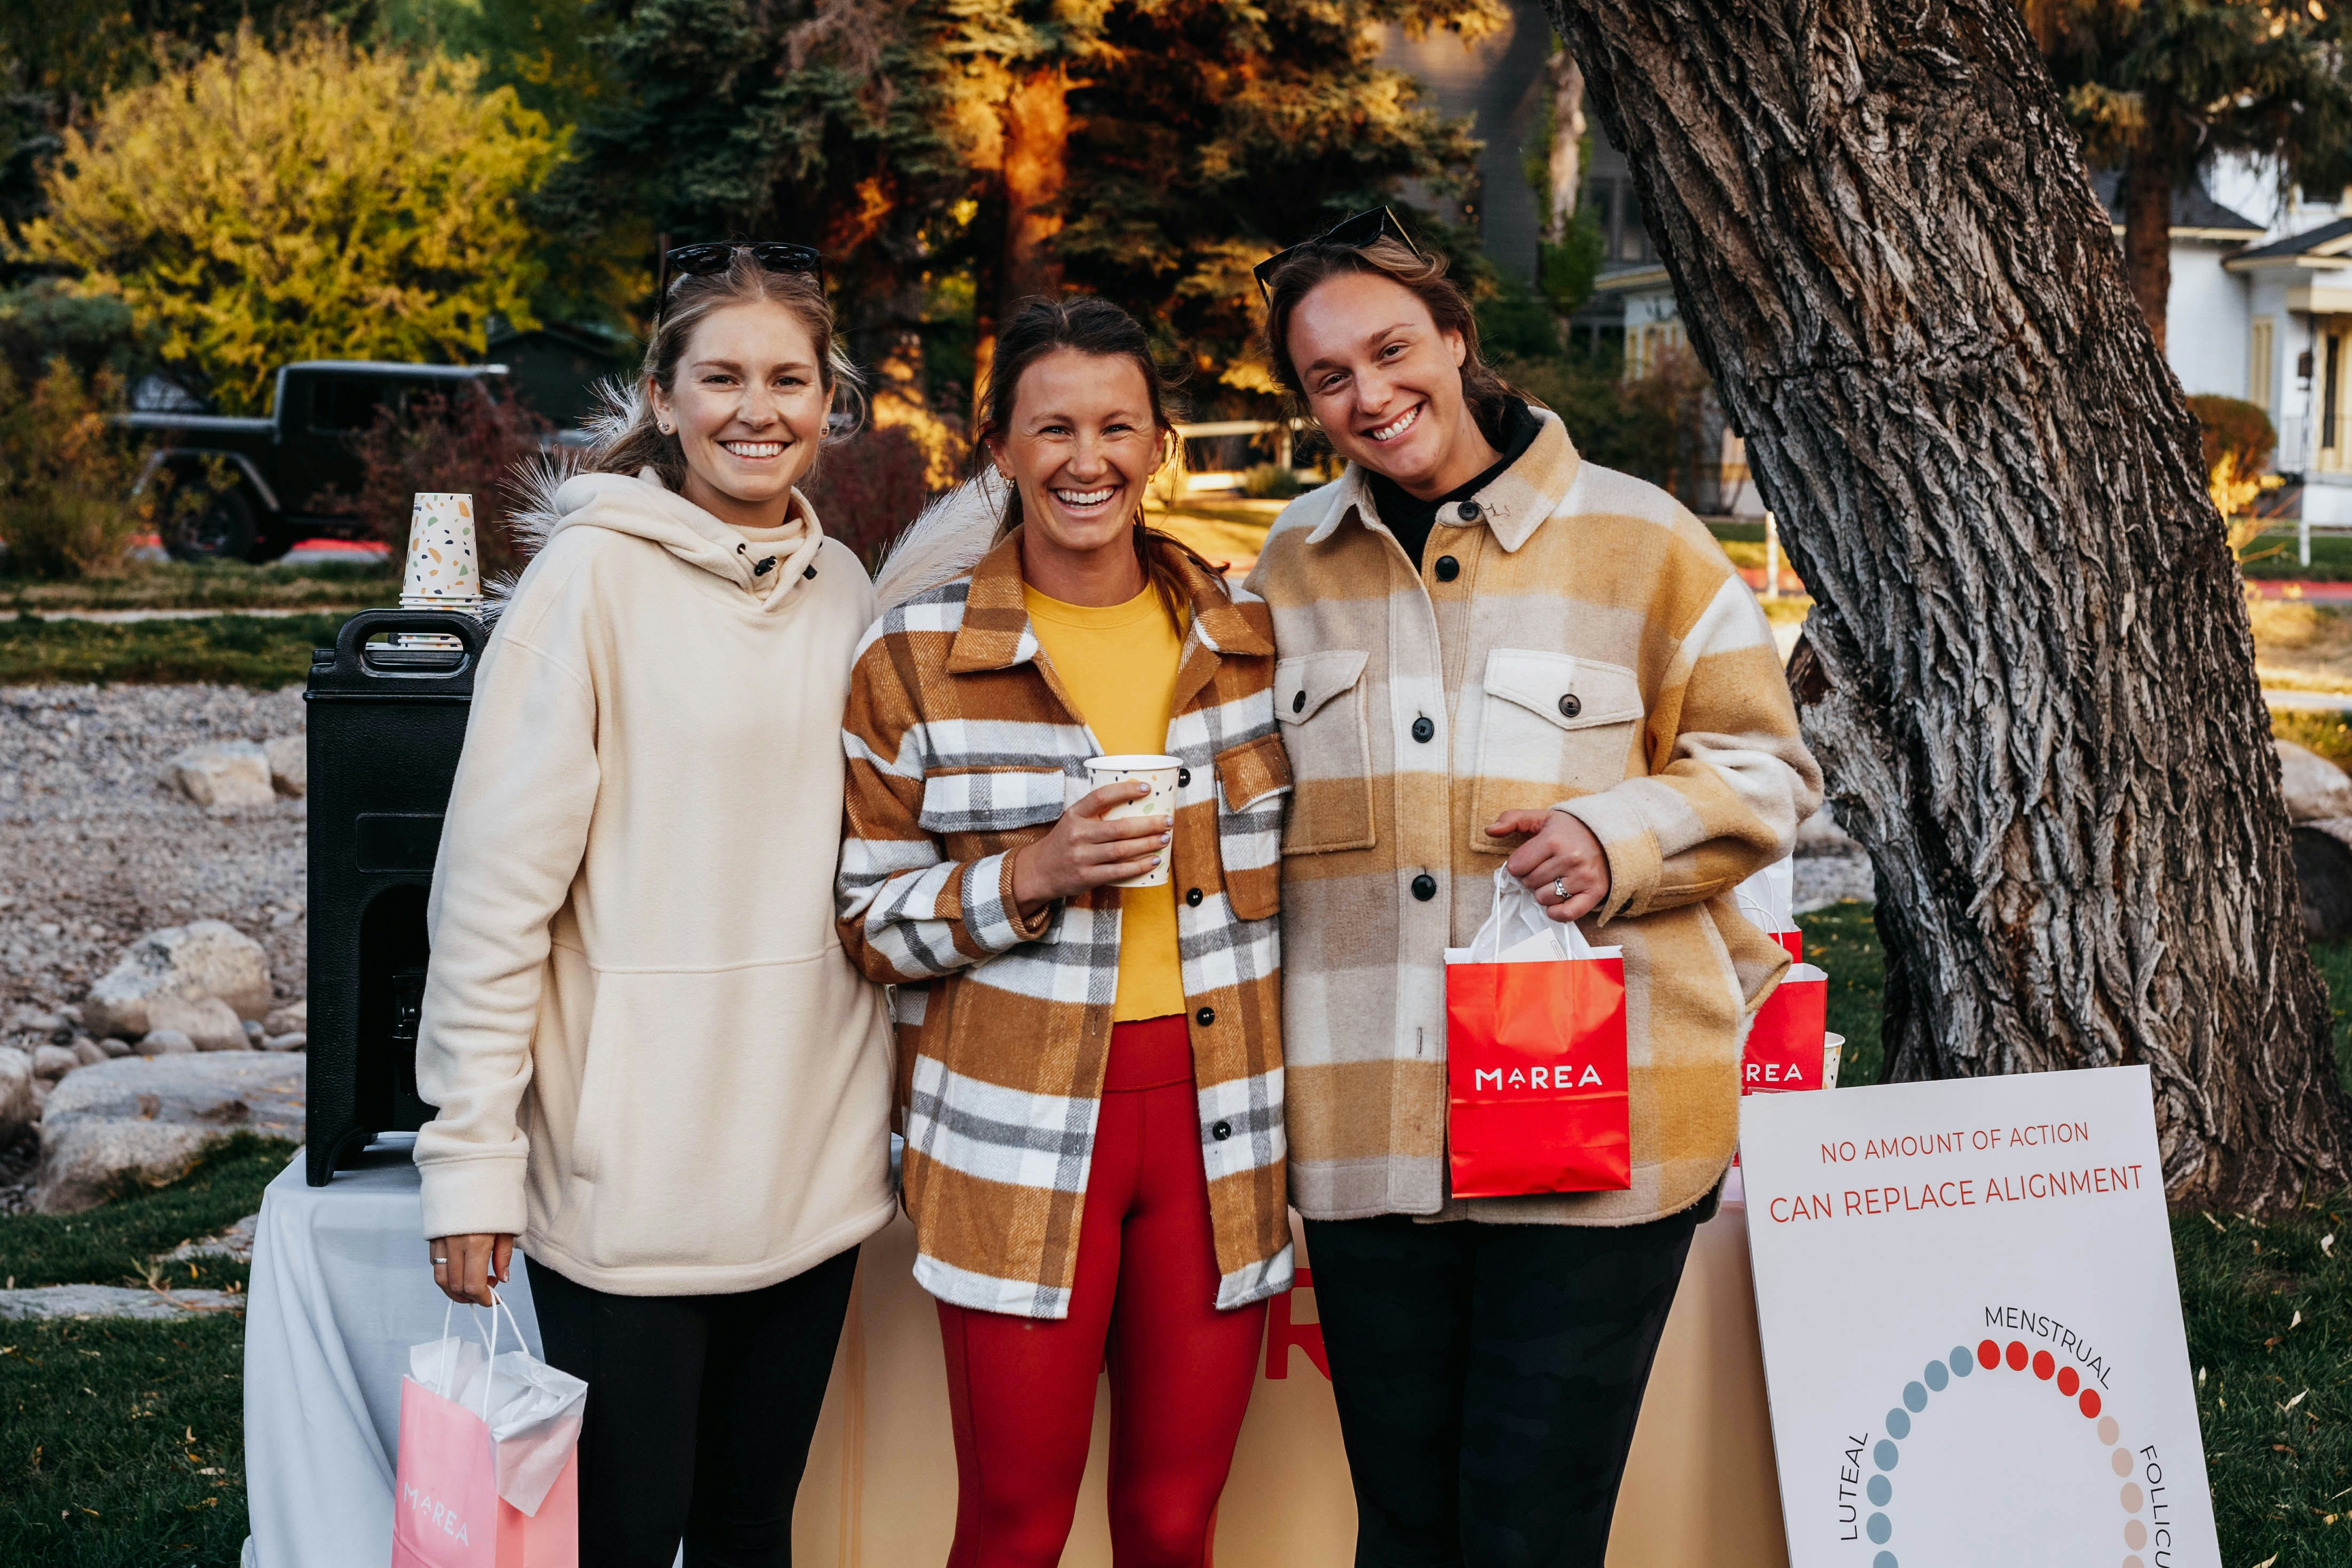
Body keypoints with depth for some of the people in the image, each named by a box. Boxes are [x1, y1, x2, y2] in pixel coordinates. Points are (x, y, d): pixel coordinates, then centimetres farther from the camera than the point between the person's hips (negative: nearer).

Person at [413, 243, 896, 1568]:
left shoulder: (844, 588, 9)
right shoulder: (597, 575, -8)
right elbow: (495, 888, -10)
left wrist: (898, 1116, 15)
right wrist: (472, 1158, -13)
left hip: (812, 1158, 5)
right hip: (634, 1164, -5)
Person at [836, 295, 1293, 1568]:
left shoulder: (1246, 638, 7)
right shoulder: (917, 658, -2)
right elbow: (868, 919, 1)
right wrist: (1032, 876, -16)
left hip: (1216, 1121, 3)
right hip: (1018, 1137, -2)